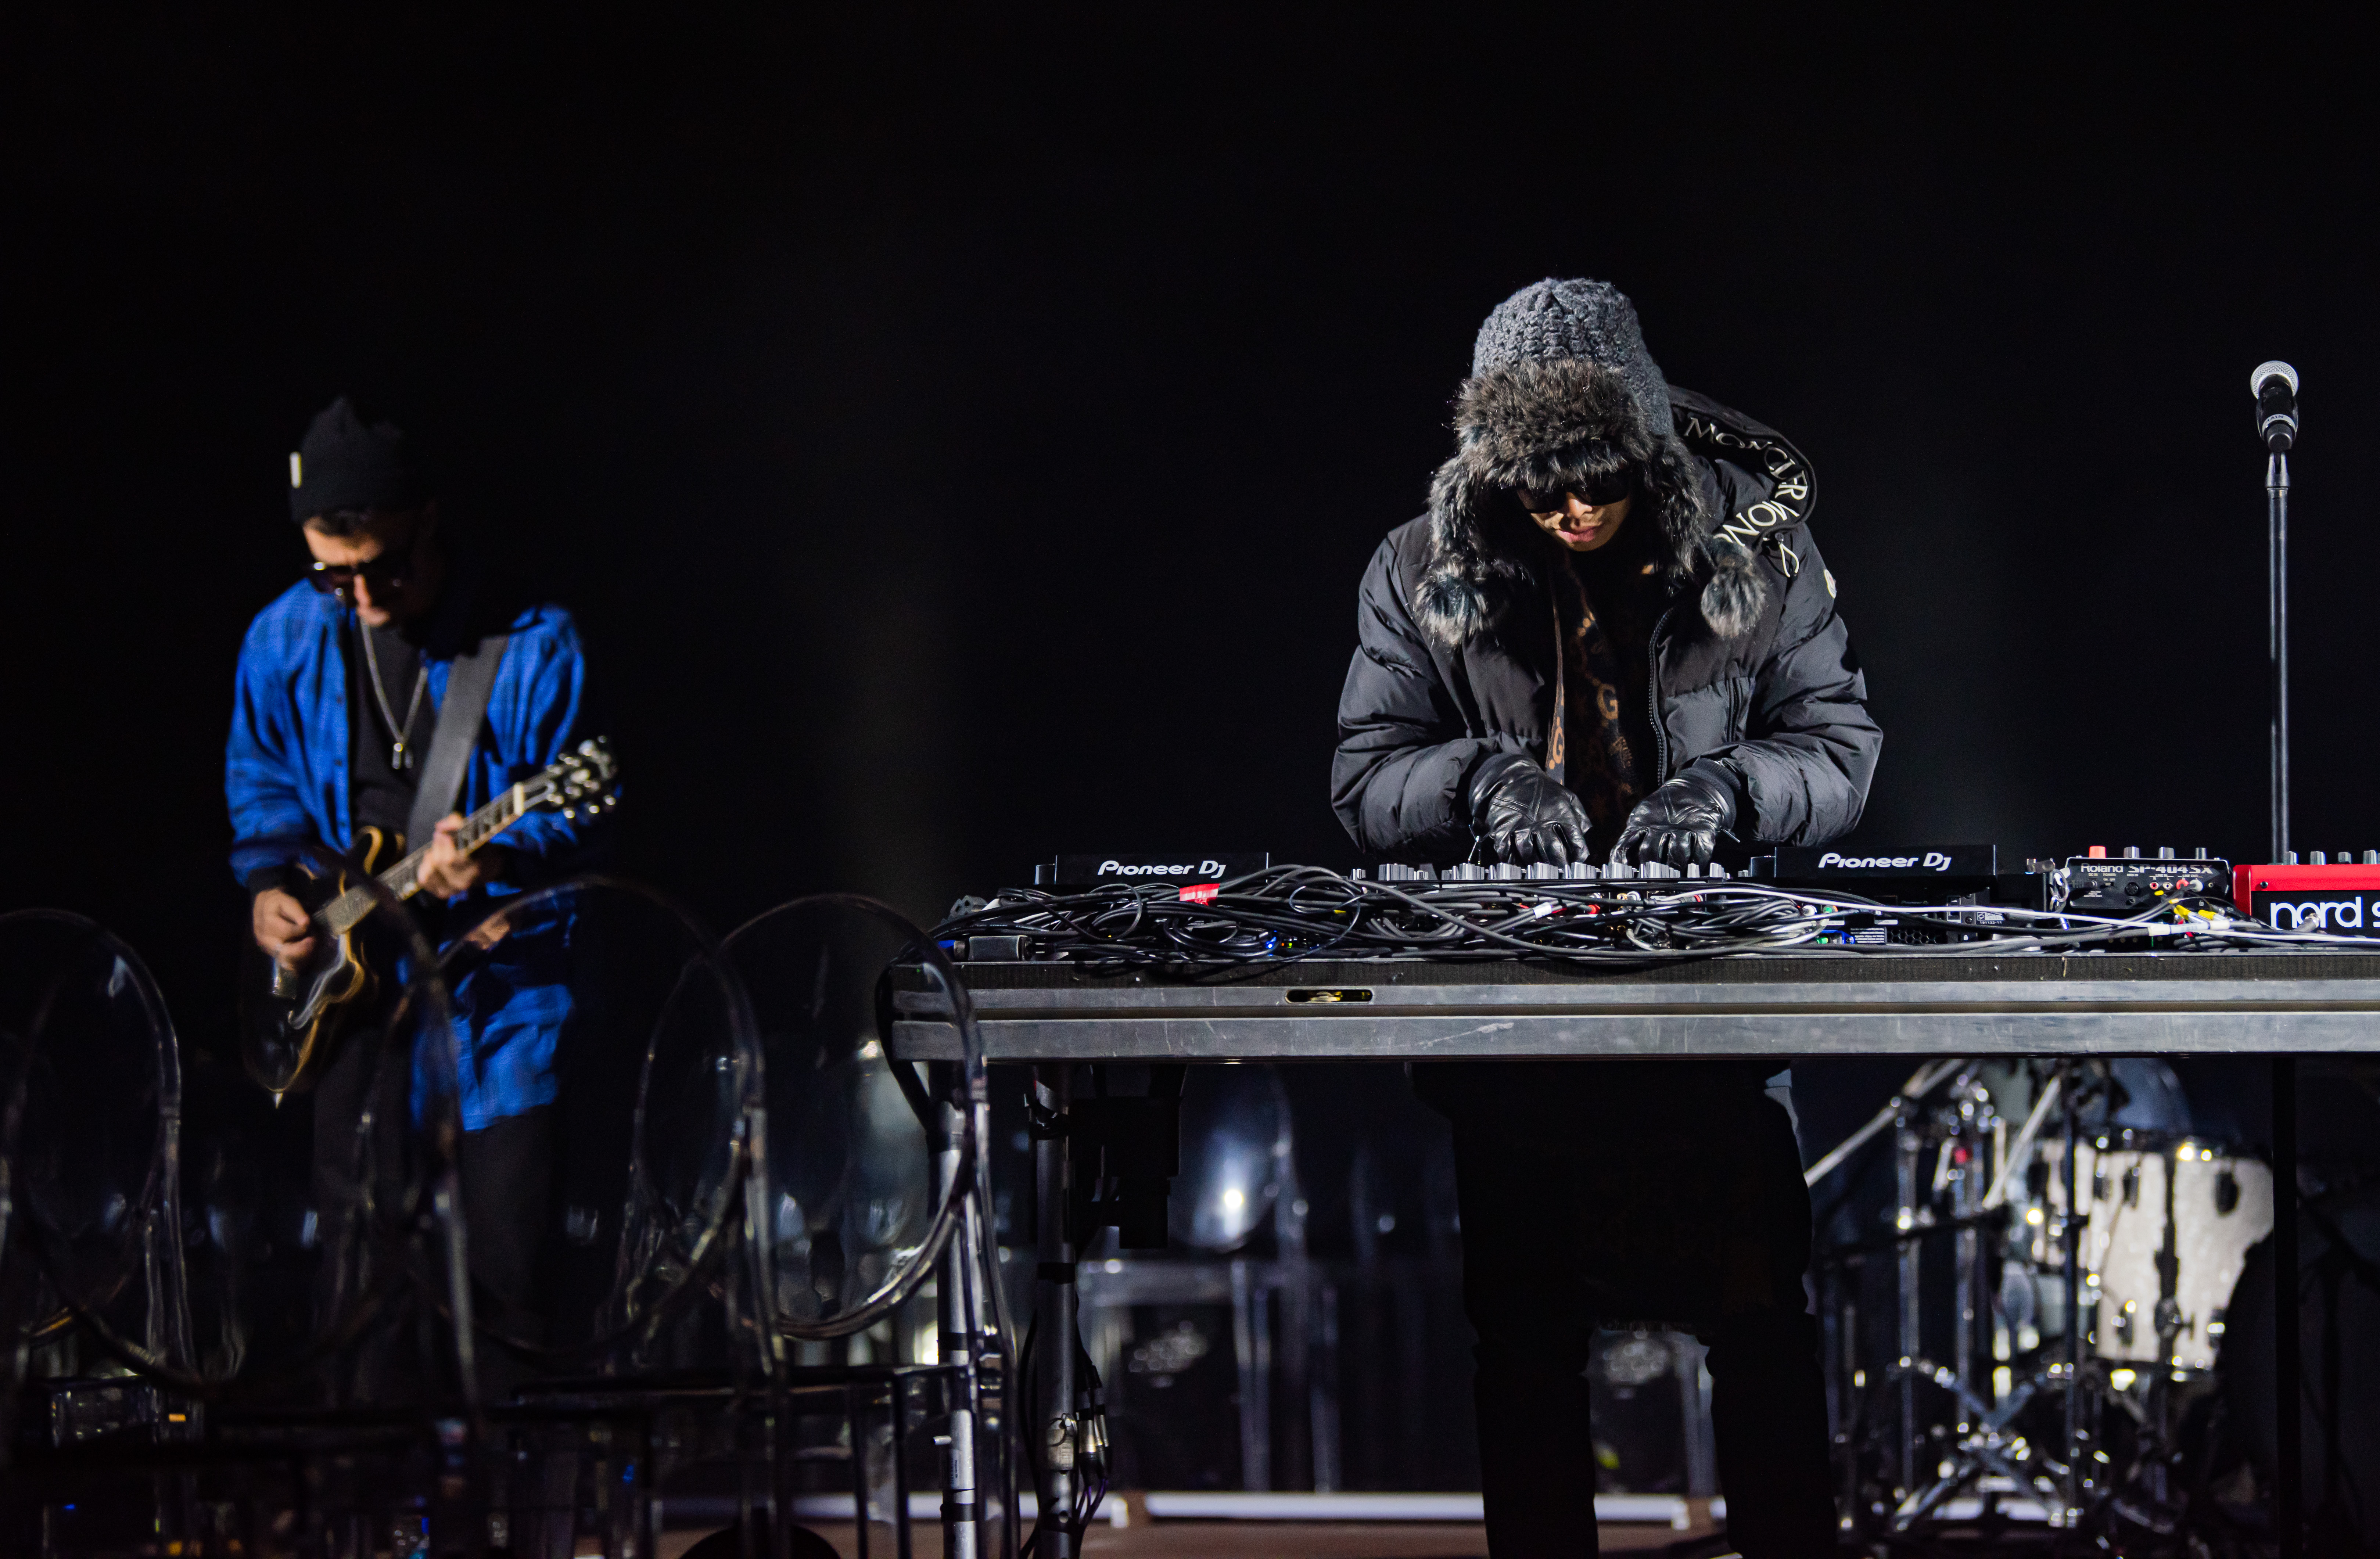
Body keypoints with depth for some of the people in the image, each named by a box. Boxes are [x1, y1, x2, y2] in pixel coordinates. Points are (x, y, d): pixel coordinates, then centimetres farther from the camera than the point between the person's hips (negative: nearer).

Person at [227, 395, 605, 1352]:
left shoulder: (530, 644, -10)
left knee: (502, 1267, -5)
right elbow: (259, 780, 18)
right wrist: (268, 886, 1)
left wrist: (496, 858, -25)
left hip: (497, 979, -3)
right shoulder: (285, 641, 2)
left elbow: (576, 815, -6)